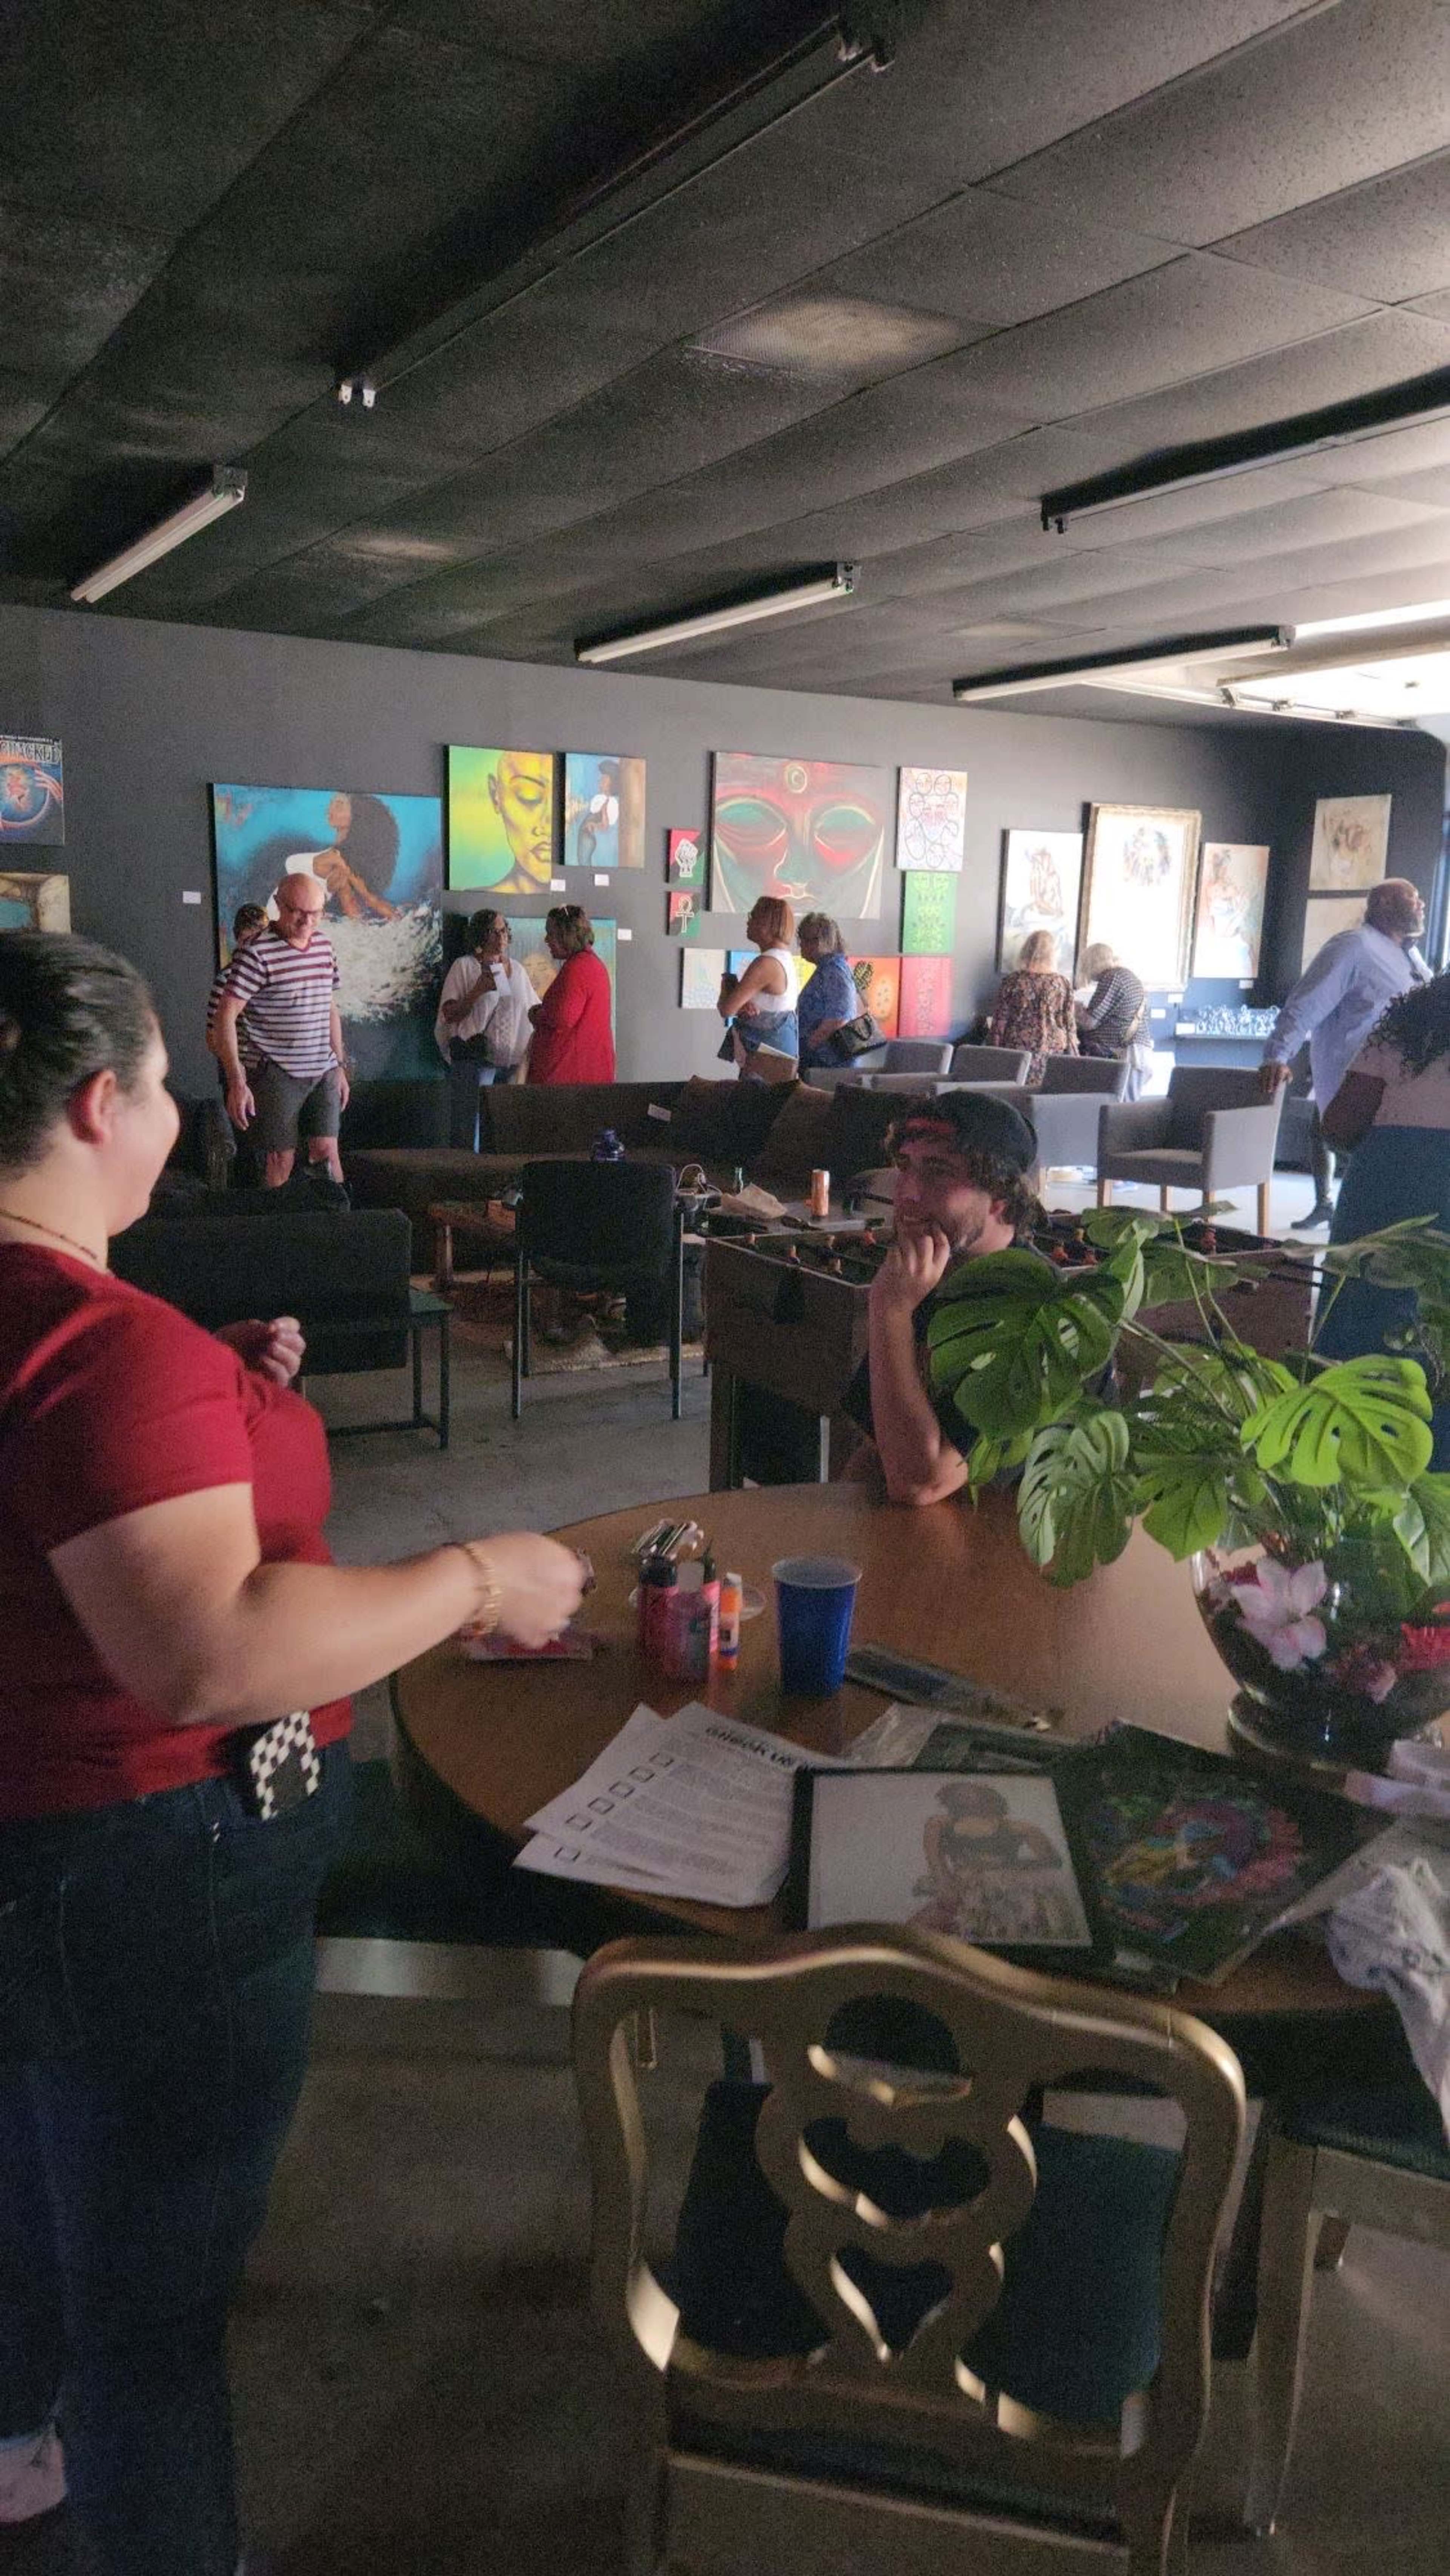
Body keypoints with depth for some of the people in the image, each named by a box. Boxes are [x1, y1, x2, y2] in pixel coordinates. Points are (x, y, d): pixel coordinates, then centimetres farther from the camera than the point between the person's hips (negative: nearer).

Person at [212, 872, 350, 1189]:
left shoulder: (324, 946, 9)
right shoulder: (257, 954, -12)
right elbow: (225, 1017, -15)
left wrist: (340, 1066, 18)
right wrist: (237, 1083, -20)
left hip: (324, 1072, 5)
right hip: (278, 1076, -5)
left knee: (327, 1152, 5)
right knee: (282, 1159, 0)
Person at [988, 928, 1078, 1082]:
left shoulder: (1011, 982, 0)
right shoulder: (1063, 984, 3)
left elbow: (1000, 1022, 2)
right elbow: (1070, 1024, 6)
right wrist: (1073, 1056, 14)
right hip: (1054, 1050, 1)